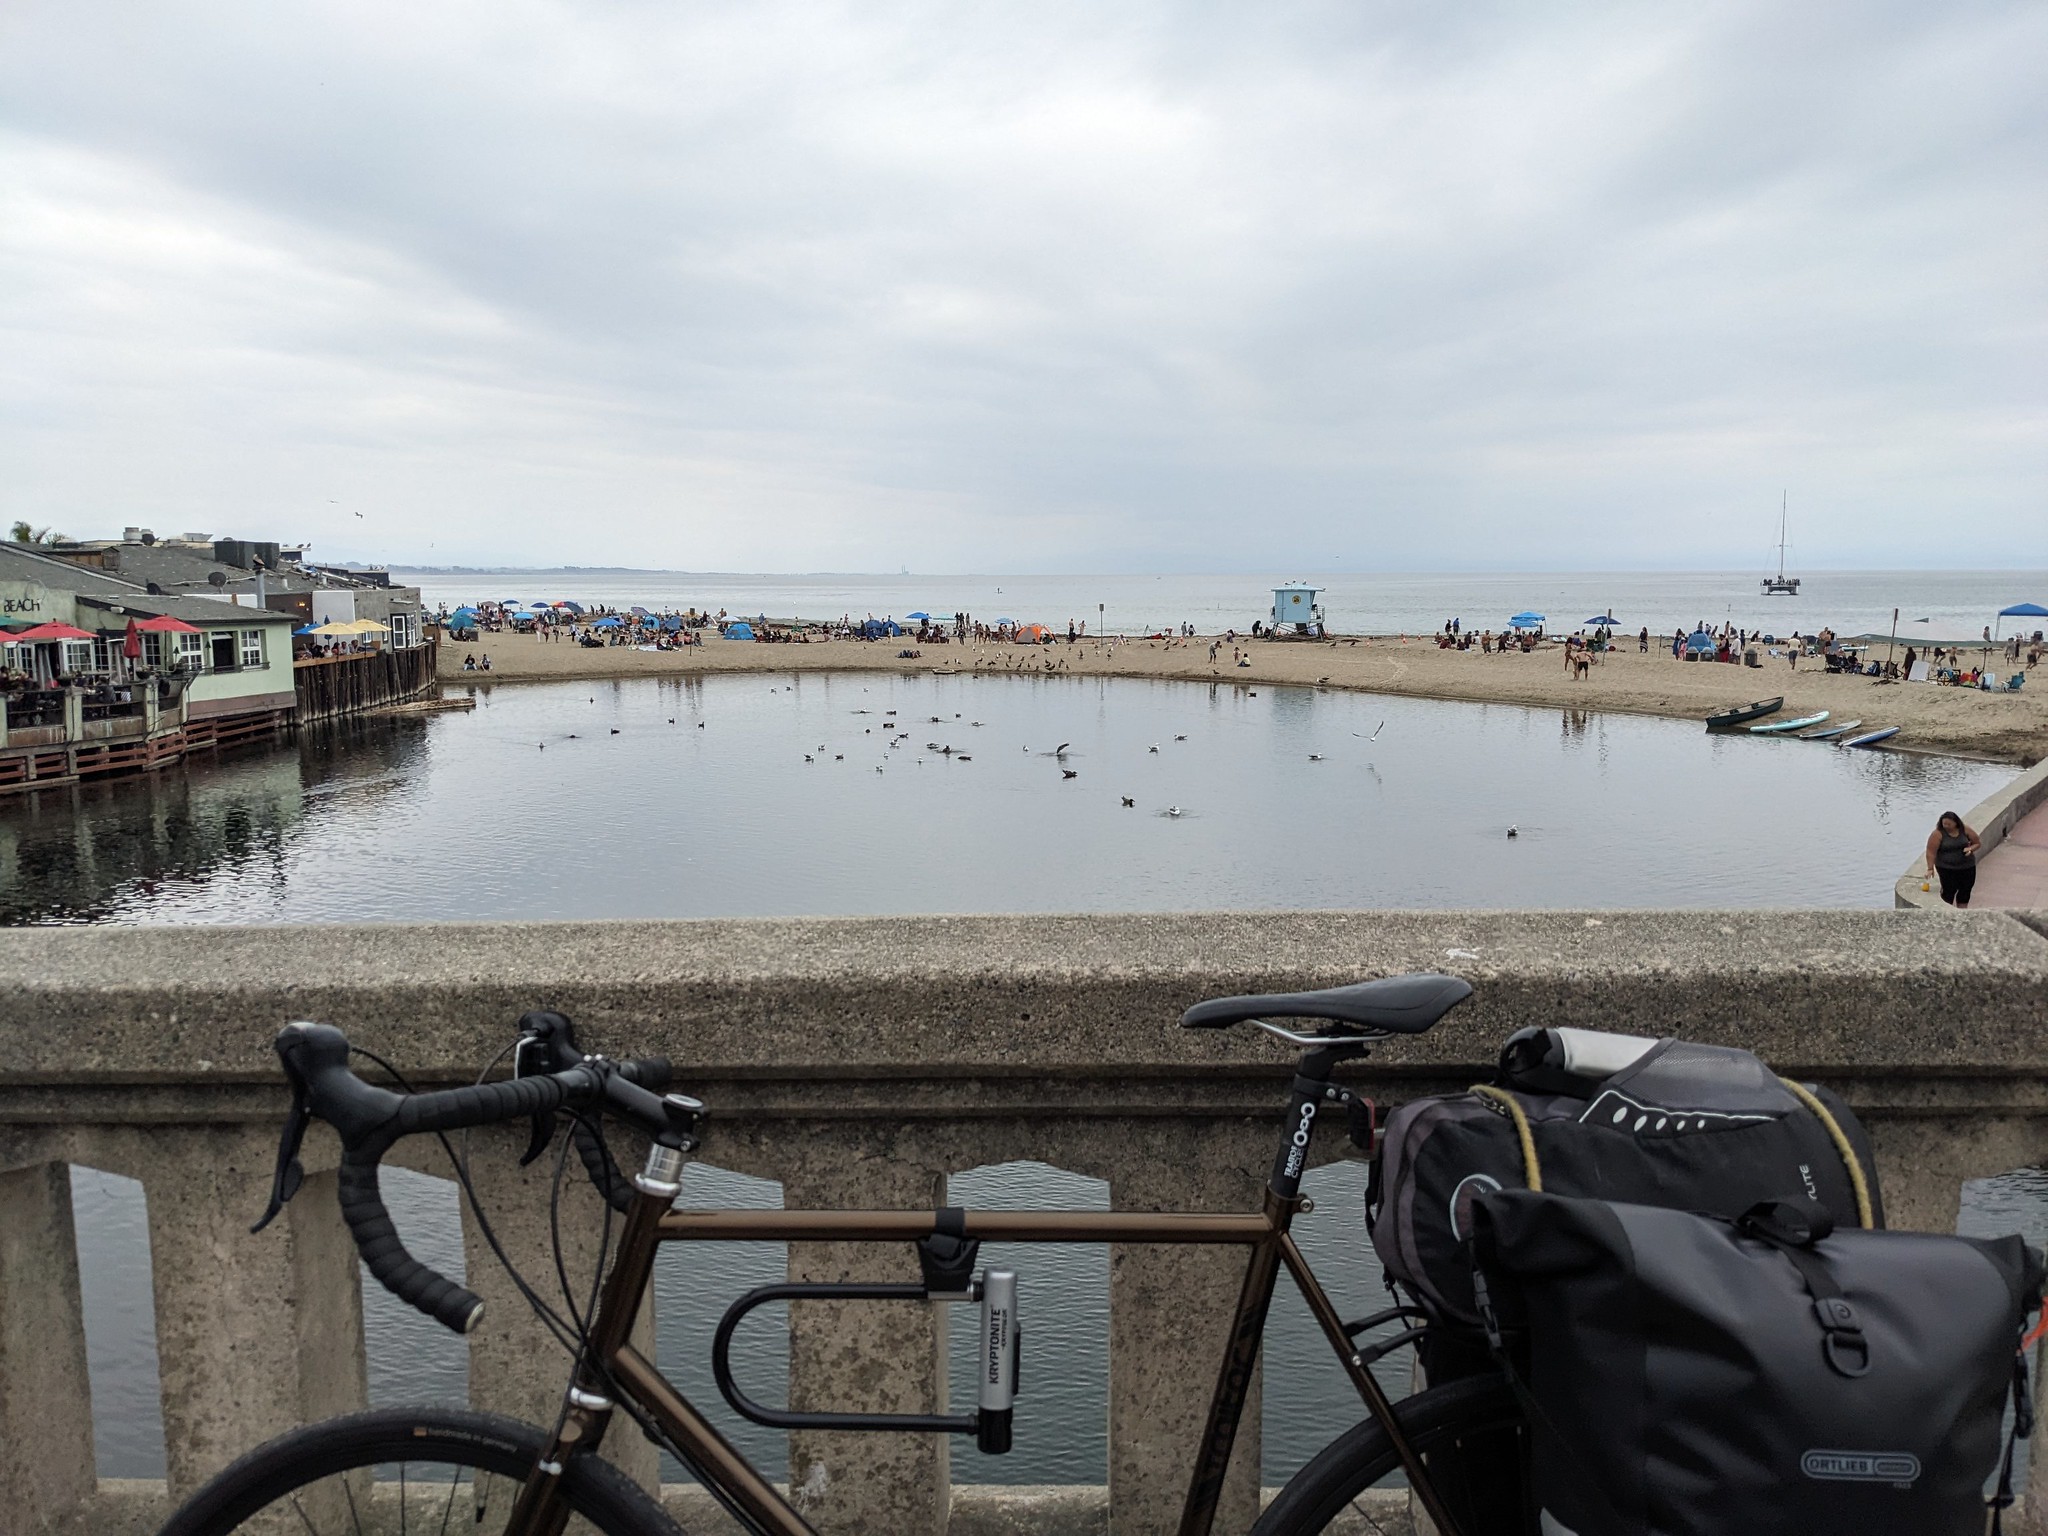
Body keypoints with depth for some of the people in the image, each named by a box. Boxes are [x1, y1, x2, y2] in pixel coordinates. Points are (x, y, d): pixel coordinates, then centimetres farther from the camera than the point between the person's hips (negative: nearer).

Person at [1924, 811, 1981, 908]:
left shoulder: (1965, 831, -2)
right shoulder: (1938, 834, -13)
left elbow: (1977, 843, 9)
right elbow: (1931, 852, -16)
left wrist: (1970, 849, -13)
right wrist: (1930, 869, -22)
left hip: (1967, 867, 4)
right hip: (1946, 869, -4)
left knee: (1965, 892, 10)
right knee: (1949, 892, -9)